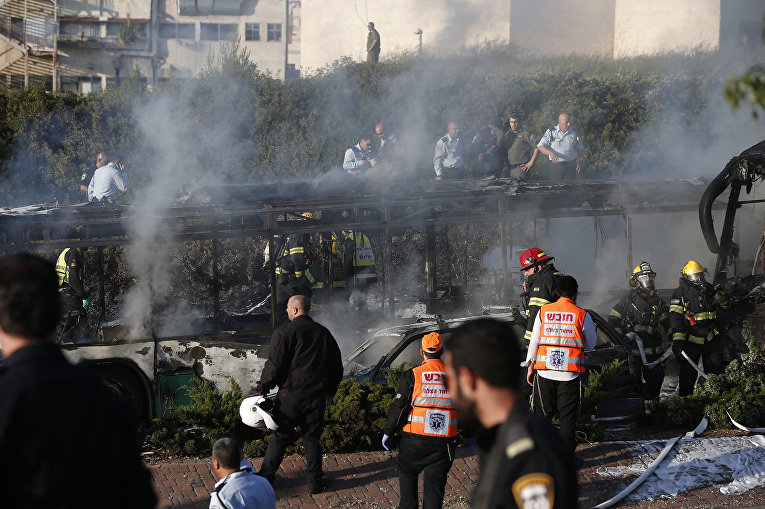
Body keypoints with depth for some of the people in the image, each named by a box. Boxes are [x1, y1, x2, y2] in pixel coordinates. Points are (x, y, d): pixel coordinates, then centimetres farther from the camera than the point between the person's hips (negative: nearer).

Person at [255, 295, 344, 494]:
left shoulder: (284, 333, -10)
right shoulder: (324, 333, 8)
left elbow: (274, 365, -13)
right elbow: (337, 365, 16)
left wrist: (263, 386, 0)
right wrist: (330, 391, 27)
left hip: (291, 395, -4)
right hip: (316, 395, 4)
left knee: (281, 436, 6)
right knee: (312, 438, 10)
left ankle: (266, 476, 13)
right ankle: (315, 481, 11)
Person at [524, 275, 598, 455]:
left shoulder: (543, 311, 1)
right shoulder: (582, 315, -4)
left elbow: (534, 341, 3)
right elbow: (591, 345, 7)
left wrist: (530, 367, 12)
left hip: (544, 372, 2)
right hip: (570, 373, -2)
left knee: (543, 414, 13)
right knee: (567, 417, 5)